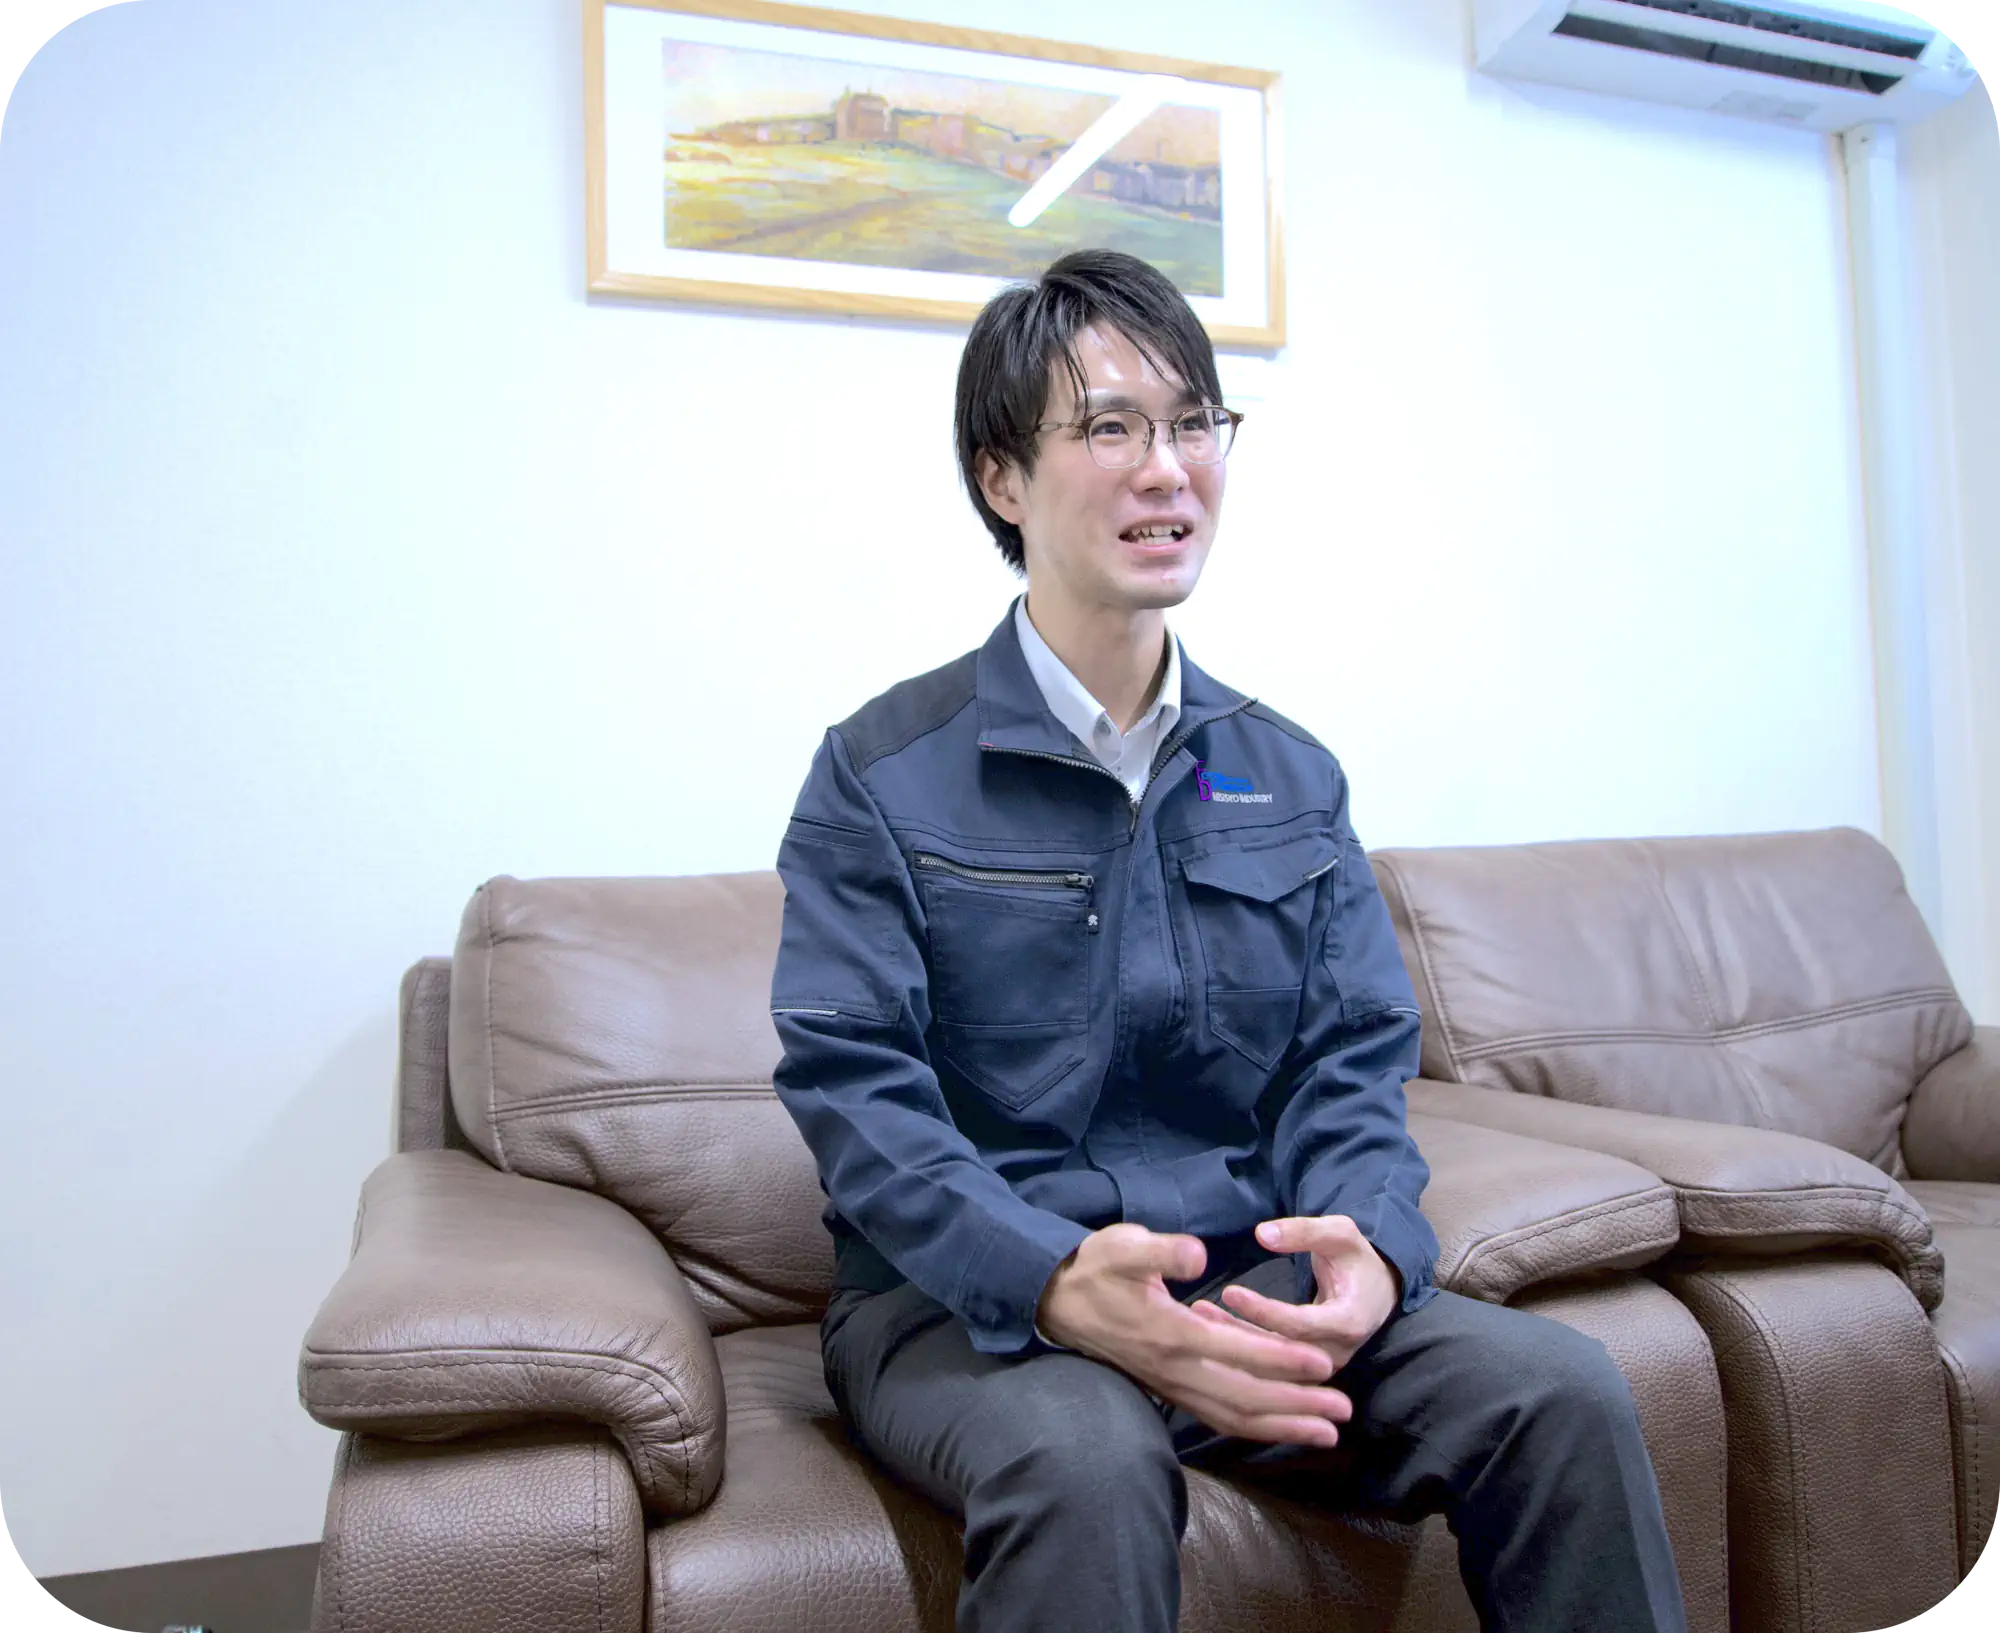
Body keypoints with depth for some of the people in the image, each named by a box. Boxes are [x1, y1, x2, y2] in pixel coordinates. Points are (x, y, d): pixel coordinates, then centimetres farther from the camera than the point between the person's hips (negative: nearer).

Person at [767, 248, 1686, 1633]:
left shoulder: (1293, 779, 10)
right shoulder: (881, 776, -4)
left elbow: (1354, 1062, 6)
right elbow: (854, 1089, -11)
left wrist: (1368, 1247, -16)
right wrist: (1057, 1282, -27)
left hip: (1254, 1280, 5)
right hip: (966, 1299, -4)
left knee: (1566, 1393, -17)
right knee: (1088, 1464, -36)